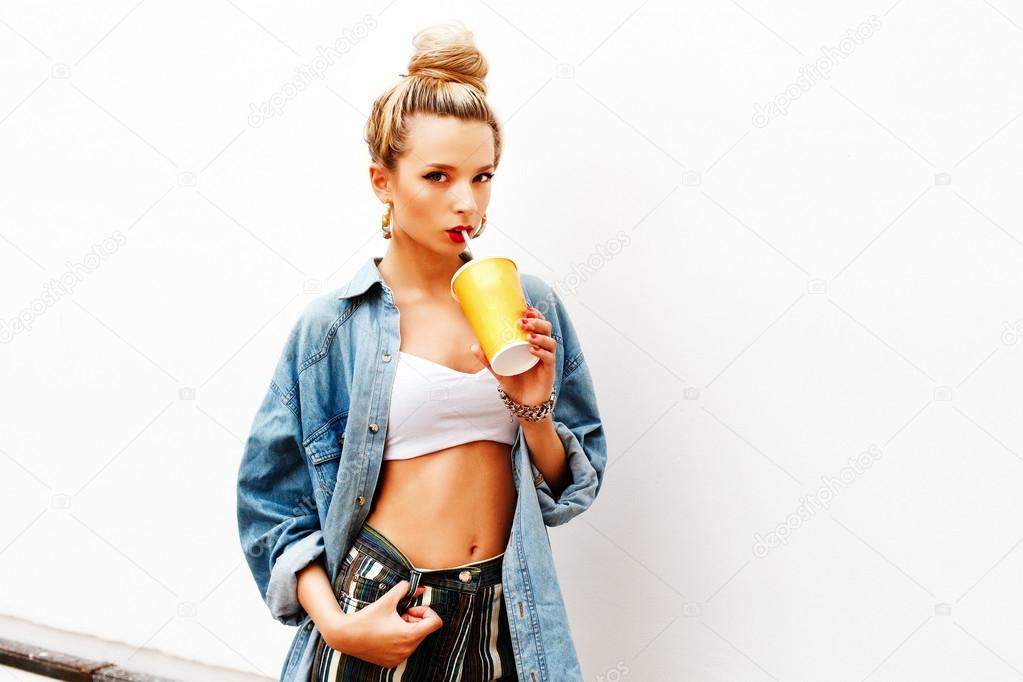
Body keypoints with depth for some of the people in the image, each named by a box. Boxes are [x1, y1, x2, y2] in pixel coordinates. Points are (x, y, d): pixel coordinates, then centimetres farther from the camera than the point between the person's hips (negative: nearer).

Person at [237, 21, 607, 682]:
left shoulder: (531, 304, 2)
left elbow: (571, 485, 6)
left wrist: (534, 410, -12)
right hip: (380, 610, -2)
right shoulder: (332, 325, -5)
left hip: (506, 619, 3)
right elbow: (273, 503, -3)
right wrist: (337, 625, -14)